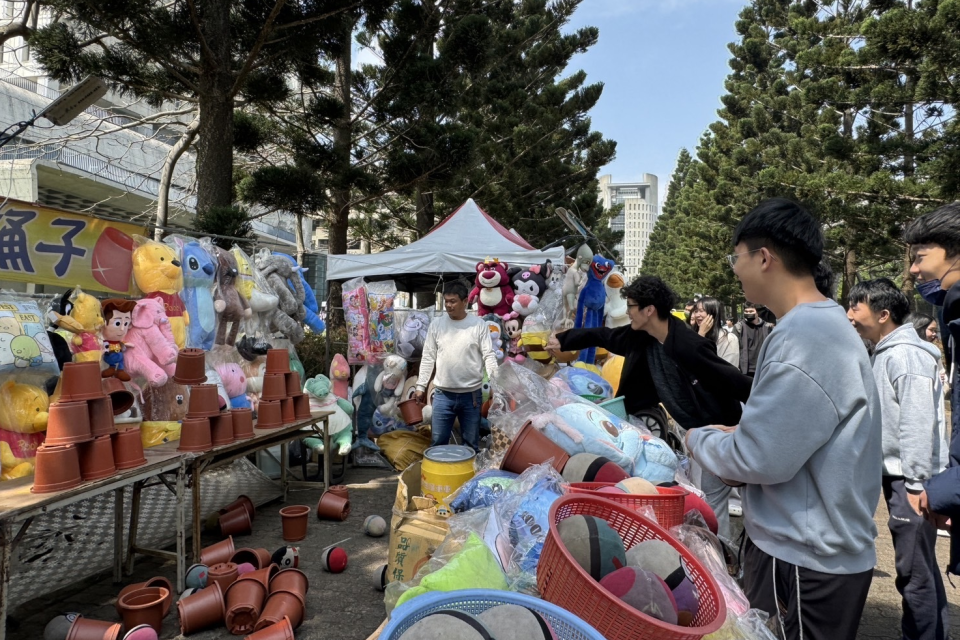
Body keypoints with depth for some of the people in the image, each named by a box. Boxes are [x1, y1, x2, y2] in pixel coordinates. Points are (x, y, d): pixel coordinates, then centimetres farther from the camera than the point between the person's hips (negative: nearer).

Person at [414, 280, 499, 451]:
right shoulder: (436, 324, 2)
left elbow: (488, 356, -4)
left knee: (471, 443, 12)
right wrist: (420, 386, 3)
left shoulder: (479, 324, -3)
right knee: (438, 441, 9)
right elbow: (428, 358, 6)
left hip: (471, 394, -1)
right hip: (443, 394, 1)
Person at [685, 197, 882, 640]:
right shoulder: (826, 323, 8)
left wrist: (698, 440, -8)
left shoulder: (802, 338, -26)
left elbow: (760, 459, -26)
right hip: (804, 546, 9)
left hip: (805, 561, -9)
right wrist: (736, 436, 6)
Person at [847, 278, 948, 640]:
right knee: (919, 566, 20)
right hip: (897, 474, 10)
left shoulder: (906, 354, -17)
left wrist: (916, 484, -22)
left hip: (911, 479, -10)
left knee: (914, 570, -1)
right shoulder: (885, 352, 12)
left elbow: (919, 423, -22)